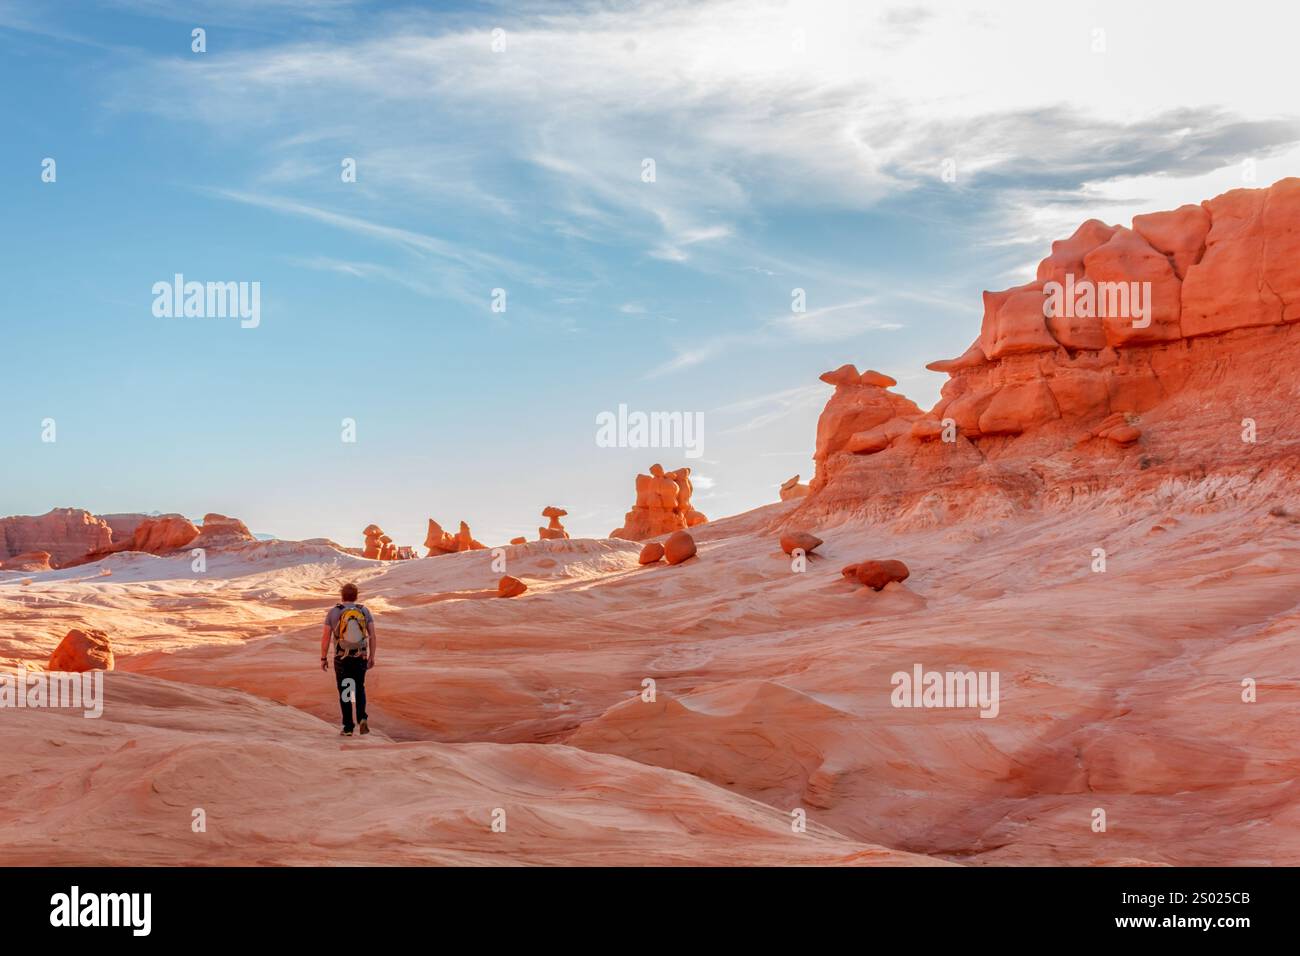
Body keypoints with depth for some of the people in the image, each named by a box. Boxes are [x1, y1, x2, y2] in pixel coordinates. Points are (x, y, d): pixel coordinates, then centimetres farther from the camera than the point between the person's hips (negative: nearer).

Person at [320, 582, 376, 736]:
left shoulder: (333, 612, -5)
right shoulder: (364, 610, 0)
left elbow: (325, 636, -6)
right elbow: (372, 635, -3)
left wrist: (323, 658, 5)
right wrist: (372, 657, 4)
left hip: (342, 658, -2)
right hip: (360, 657, 2)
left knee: (344, 693, 9)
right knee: (359, 689, 19)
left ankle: (348, 728, 8)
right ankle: (362, 719, -2)